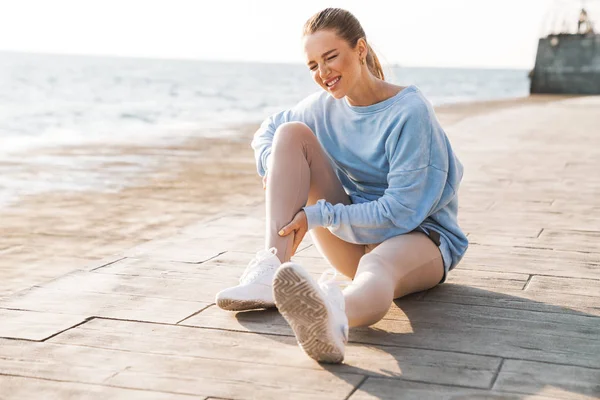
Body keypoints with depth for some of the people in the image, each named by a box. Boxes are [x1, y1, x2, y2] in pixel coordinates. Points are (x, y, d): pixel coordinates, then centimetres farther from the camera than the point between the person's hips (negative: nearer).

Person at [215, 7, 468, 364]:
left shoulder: (410, 112, -19)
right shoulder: (326, 106, 1)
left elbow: (400, 212, -21)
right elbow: (267, 131, 15)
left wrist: (316, 215, -23)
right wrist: (275, 168, -10)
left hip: (417, 235, -6)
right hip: (354, 240, 6)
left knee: (376, 266, -44)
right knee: (292, 132, -10)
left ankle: (334, 318, -83)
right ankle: (272, 270, -27)